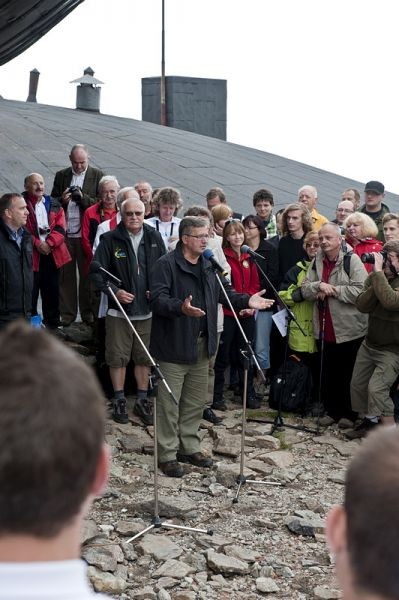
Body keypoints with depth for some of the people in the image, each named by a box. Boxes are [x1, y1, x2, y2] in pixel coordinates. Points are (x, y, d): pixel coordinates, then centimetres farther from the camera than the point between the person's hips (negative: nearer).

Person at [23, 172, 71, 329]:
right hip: (31, 255, -4)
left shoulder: (54, 205, 11)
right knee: (31, 291, -2)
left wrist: (49, 243, -13)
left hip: (52, 254, 4)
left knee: (52, 291, 10)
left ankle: (52, 323, 20)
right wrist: (37, 244, -16)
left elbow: (61, 228, 2)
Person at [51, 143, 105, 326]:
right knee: (66, 275, 3)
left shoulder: (97, 176, 3)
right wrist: (62, 200, -10)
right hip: (65, 234, 2)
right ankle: (67, 314, 11)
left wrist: (83, 198, -17)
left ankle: (88, 313, 14)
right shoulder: (61, 175, 11)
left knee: (87, 275, 4)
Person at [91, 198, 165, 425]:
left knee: (145, 357, 11)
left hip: (148, 310, 2)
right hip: (119, 310, -2)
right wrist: (114, 291, -17)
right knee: (118, 356, 5)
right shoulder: (110, 240, -5)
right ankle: (119, 401, 19)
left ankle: (142, 400, 24)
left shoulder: (154, 238, 4)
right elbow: (97, 272, -5)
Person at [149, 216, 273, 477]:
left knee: (196, 402, 16)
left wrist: (246, 300, 3)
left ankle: (190, 448, 30)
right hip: (174, 346, -8)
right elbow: (158, 299, -23)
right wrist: (181, 308, -40)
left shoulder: (209, 265, 12)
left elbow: (224, 292, 20)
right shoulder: (166, 264, -13)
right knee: (170, 403, -1)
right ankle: (168, 454, 8)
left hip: (201, 345, 8)